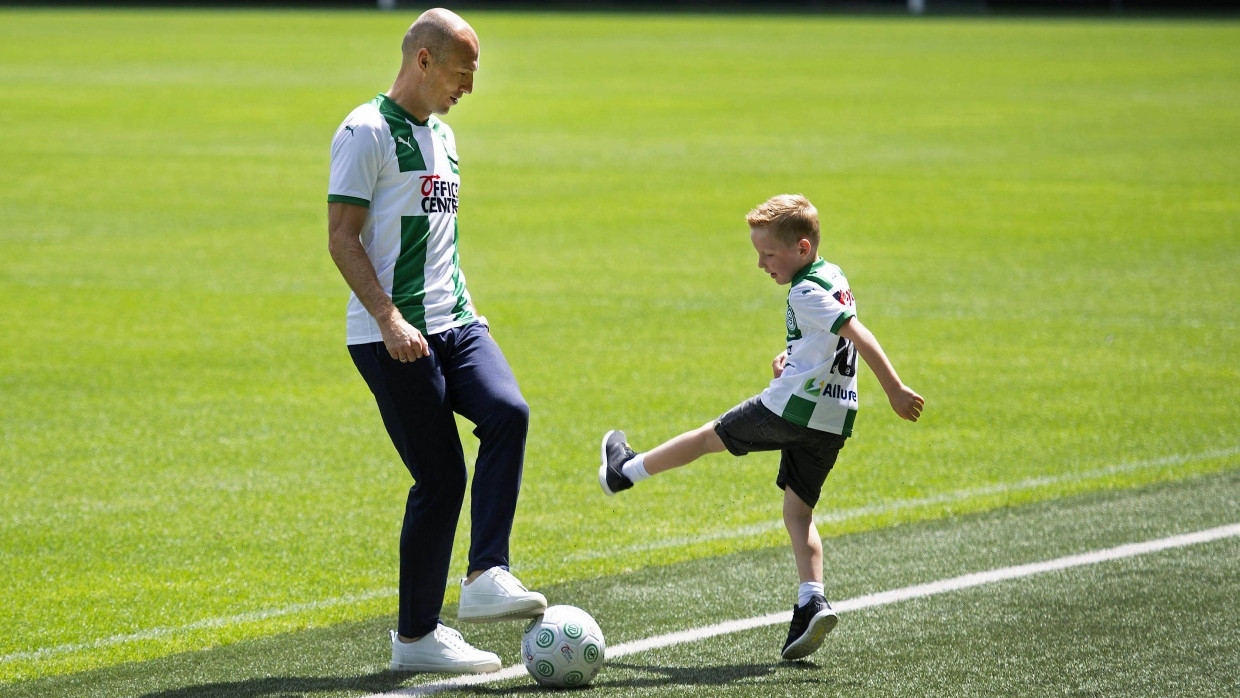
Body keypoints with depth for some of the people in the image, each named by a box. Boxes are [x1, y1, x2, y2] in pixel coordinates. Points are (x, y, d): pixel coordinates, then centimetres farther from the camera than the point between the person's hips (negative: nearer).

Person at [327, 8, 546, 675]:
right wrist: (389, 319, -22)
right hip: (392, 338, -7)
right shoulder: (367, 131, -8)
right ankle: (415, 637, 4)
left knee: (507, 413, -20)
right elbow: (342, 238, -13)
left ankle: (485, 578, -19)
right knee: (440, 476, -7)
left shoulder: (441, 136, 18)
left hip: (453, 325, 7)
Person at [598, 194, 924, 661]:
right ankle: (811, 603, -6)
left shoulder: (807, 293, -16)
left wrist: (895, 390, -27)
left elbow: (858, 334, -24)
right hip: (833, 422, 8)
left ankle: (624, 471, 32)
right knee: (798, 510, 10)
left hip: (792, 407, -8)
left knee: (709, 437, 12)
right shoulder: (831, 277, 13)